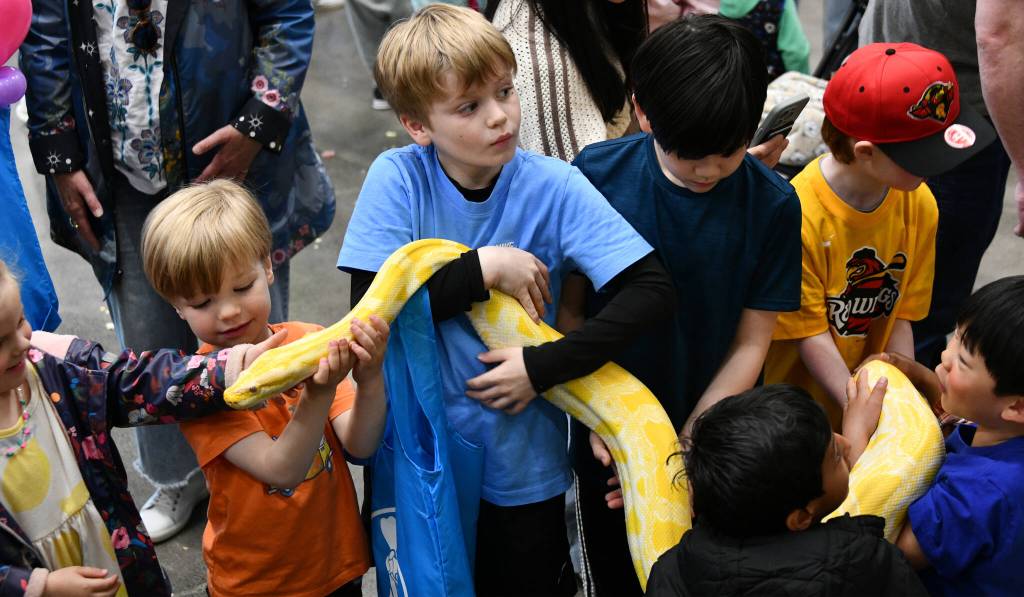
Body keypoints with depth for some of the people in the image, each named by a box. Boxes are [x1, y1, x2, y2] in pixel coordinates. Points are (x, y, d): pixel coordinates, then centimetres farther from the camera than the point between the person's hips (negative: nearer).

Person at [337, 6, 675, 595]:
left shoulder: (554, 186, -16)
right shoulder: (398, 178, -14)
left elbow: (653, 290, -21)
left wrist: (543, 367, -25)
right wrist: (487, 268, -24)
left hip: (523, 464, -1)